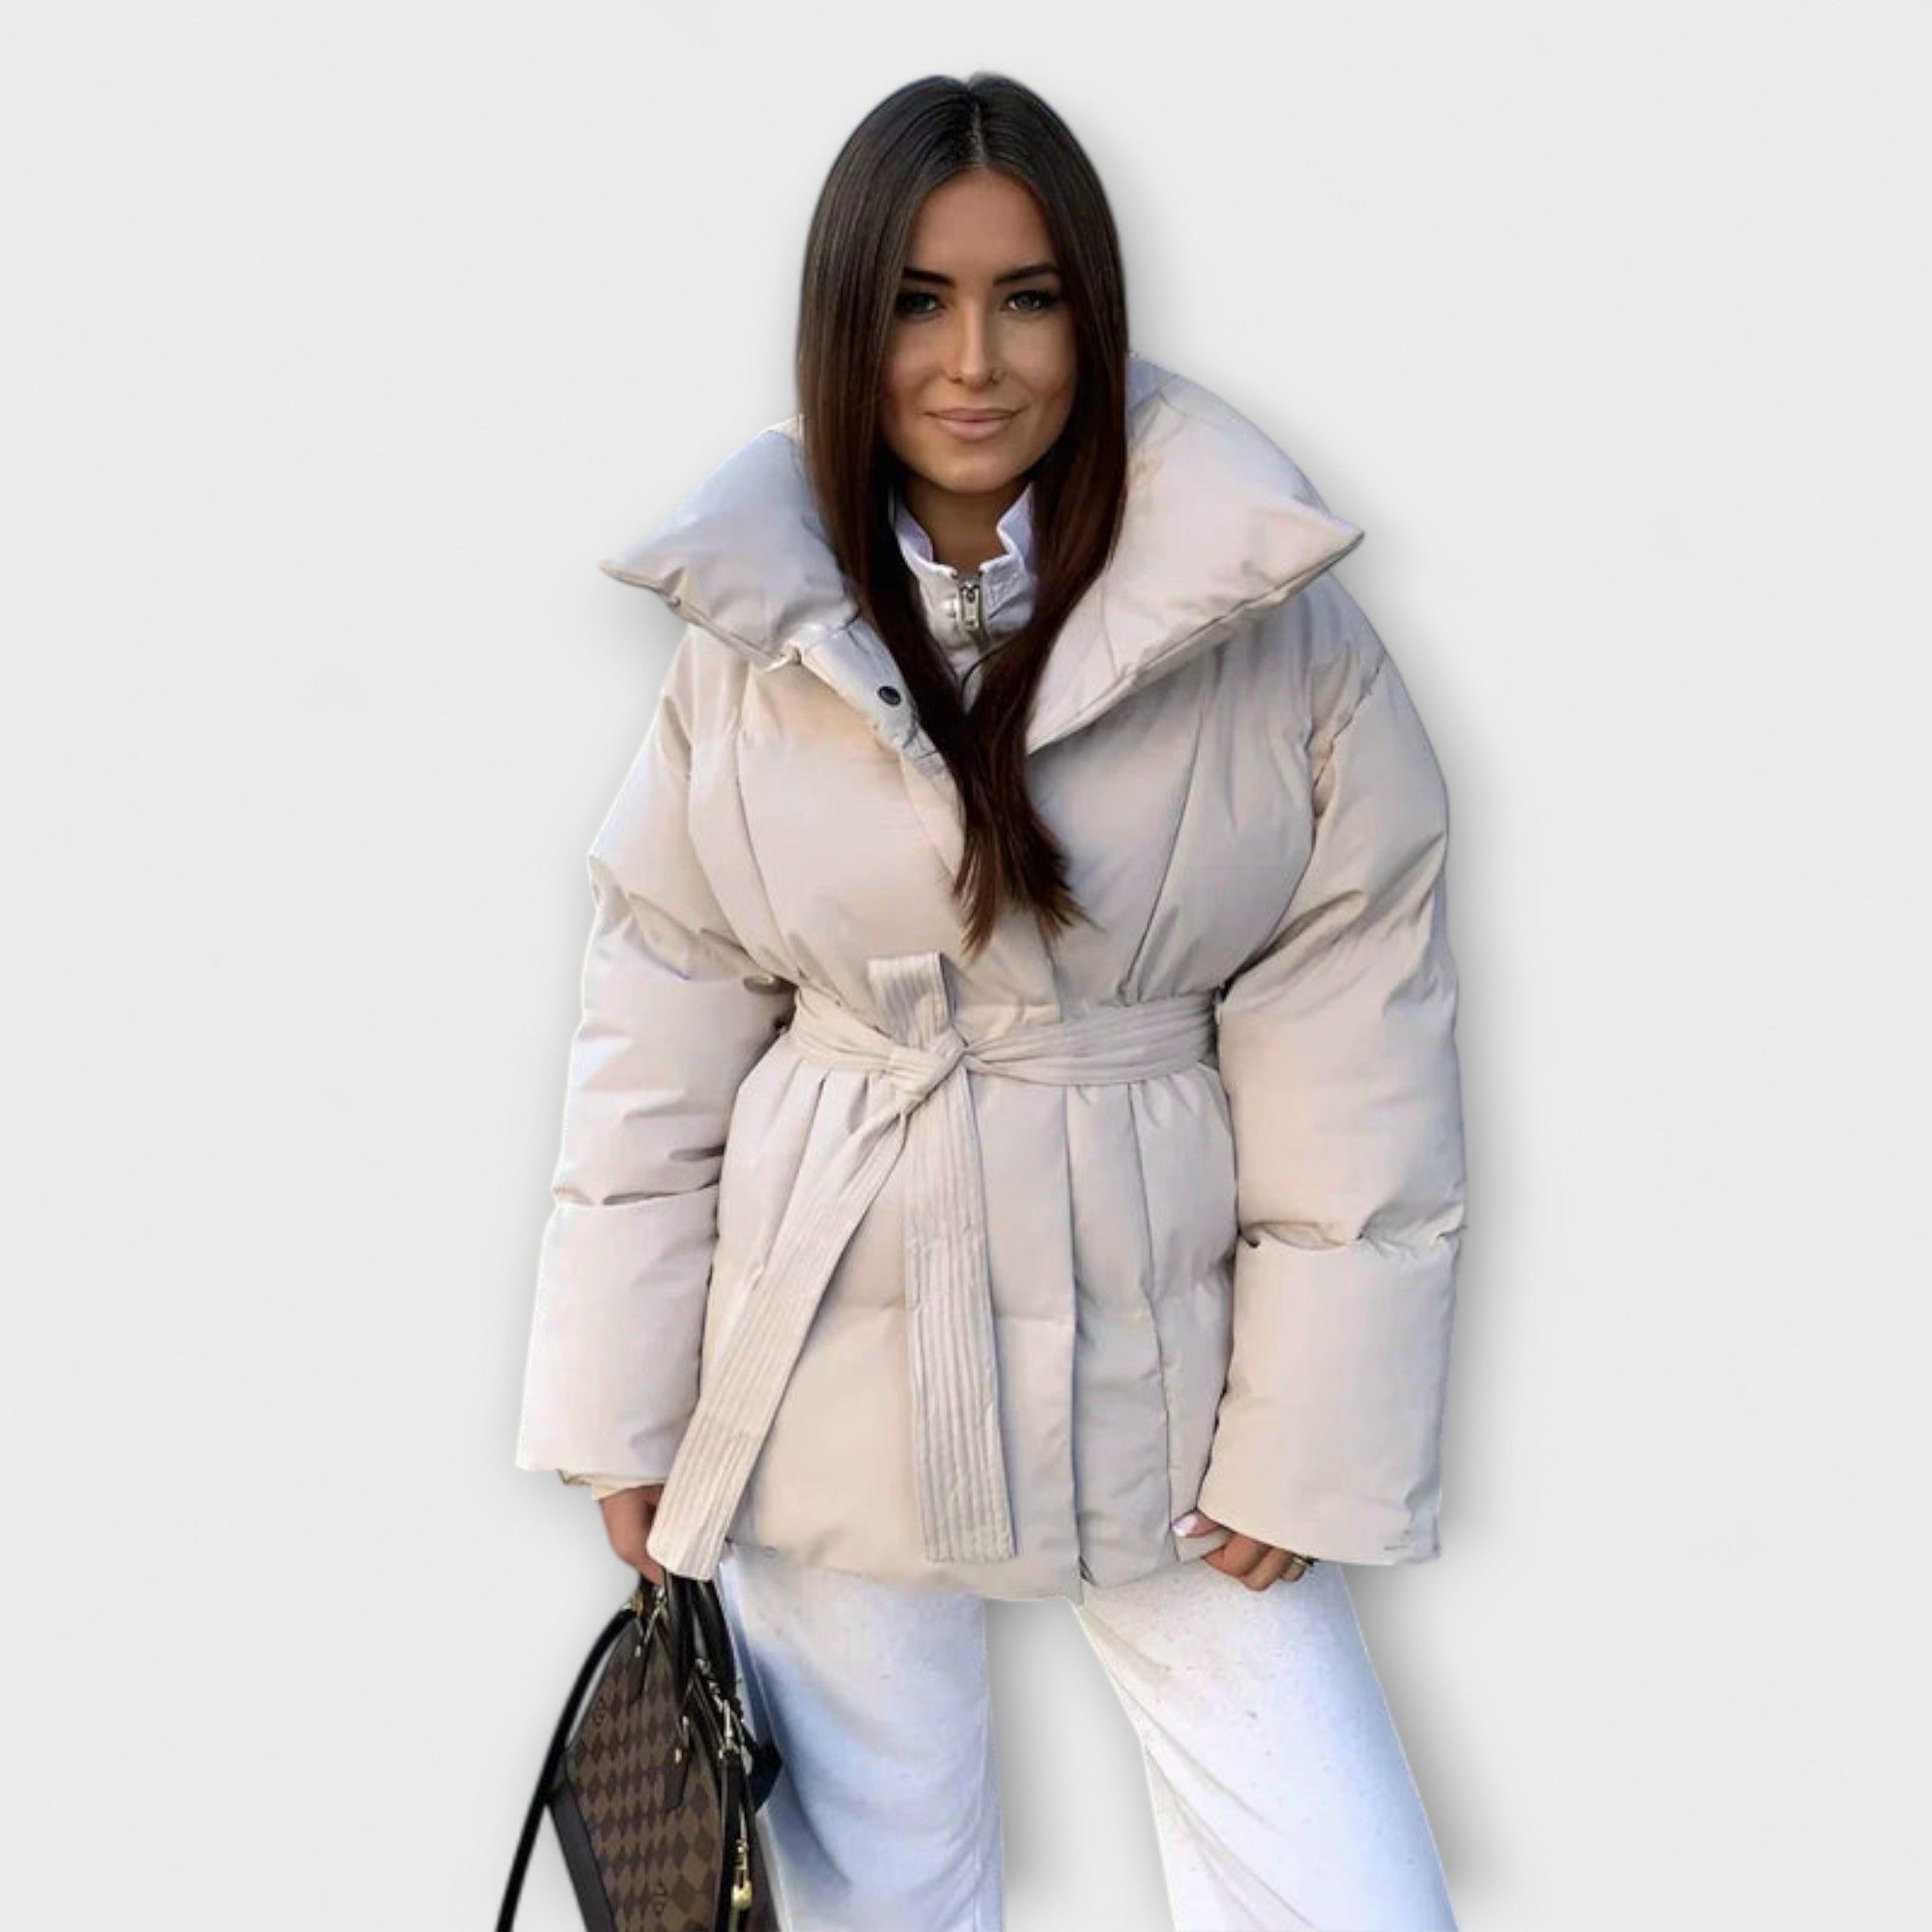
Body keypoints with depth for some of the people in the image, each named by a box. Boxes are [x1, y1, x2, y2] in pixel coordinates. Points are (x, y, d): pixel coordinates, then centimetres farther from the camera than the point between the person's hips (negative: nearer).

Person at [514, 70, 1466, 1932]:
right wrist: (625, 1414, 3)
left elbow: (1354, 1055, -6)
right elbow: (657, 1039, 1)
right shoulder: (753, 637, -3)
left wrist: (1312, 1441, -6)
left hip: (1153, 1355, -1)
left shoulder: (1270, 616, -9)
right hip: (834, 1355, 1)